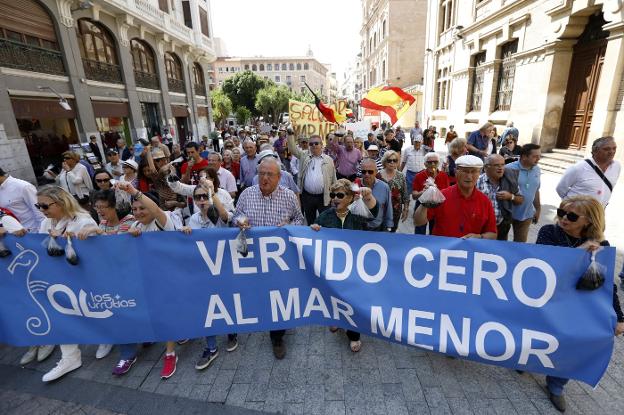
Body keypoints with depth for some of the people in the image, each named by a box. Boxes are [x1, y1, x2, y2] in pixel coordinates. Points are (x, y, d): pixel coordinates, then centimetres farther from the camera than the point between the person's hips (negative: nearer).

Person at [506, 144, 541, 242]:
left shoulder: (537, 170, 3)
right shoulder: (509, 169, -17)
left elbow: (536, 191, 12)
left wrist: (538, 209, 15)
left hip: (526, 215, 5)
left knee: (520, 243, 14)